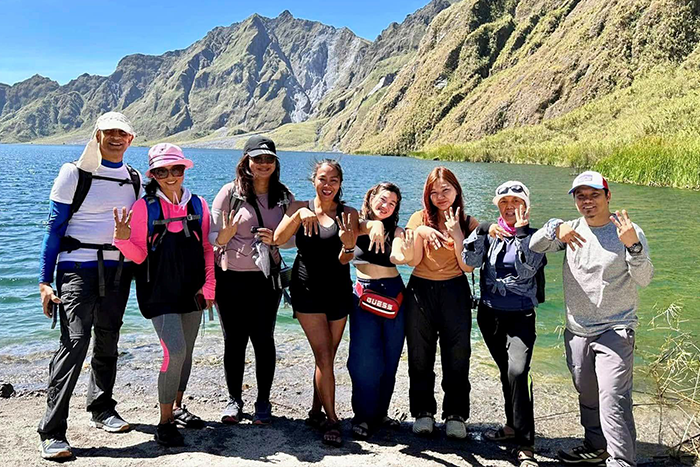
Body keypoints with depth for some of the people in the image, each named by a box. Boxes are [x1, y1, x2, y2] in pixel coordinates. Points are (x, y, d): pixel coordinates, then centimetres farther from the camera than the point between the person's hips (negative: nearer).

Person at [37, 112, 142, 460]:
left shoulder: (135, 179, 11)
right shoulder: (75, 174, -3)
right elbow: (55, 228, -4)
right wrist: (45, 280, -9)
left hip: (119, 271, 5)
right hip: (79, 269, -5)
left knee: (108, 341, 13)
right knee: (74, 342, -13)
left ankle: (101, 408, 31)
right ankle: (52, 432, -7)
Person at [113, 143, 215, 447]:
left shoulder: (198, 205, 3)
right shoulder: (144, 207, -7)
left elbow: (207, 249, 8)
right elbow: (139, 256, -5)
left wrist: (208, 287, 2)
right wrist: (123, 238, -24)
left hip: (191, 291, 5)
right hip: (159, 292, -4)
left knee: (186, 352, 14)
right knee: (175, 352, -15)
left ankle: (177, 407, 34)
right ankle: (165, 421, 2)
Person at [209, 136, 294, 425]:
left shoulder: (284, 196, 4)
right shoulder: (230, 192, -3)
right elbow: (213, 238, -3)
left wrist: (275, 239, -13)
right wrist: (227, 233, -25)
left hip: (266, 279, 1)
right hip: (231, 278, -1)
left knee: (263, 339, 4)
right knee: (234, 340, 6)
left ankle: (263, 402, 18)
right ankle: (234, 399, 23)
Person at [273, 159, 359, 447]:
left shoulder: (348, 214, 0)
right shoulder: (300, 208, 2)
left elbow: (344, 259, -10)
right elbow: (278, 239, -14)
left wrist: (348, 245, -31)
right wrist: (299, 215, -26)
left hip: (338, 291, 2)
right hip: (307, 290, -2)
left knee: (327, 357, 9)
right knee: (324, 356, -8)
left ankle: (316, 412, 26)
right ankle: (331, 419, 1)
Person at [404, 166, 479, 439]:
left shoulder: (468, 223, 2)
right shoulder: (419, 218, 2)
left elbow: (467, 266, -8)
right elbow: (413, 261, -7)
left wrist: (457, 235, -16)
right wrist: (420, 232, -19)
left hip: (454, 293, -1)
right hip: (420, 292, 1)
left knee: (457, 356, 2)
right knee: (420, 356, 8)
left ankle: (455, 415, 16)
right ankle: (423, 412, 21)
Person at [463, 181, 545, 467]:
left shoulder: (533, 236, -2)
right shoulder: (490, 232, 7)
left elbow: (527, 270, -18)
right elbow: (470, 261, -7)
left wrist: (521, 231, -22)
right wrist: (482, 231, -19)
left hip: (519, 317, -4)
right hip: (489, 314, 4)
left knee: (517, 372, -22)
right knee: (506, 373, 18)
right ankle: (513, 425, 38)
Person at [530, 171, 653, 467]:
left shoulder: (629, 232, -7)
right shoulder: (572, 230, 5)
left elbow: (644, 279, -14)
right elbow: (535, 247, -5)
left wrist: (633, 246, -32)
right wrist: (554, 228, -24)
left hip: (615, 331, -5)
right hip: (577, 331, 5)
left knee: (614, 402, -15)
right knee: (587, 395, 19)